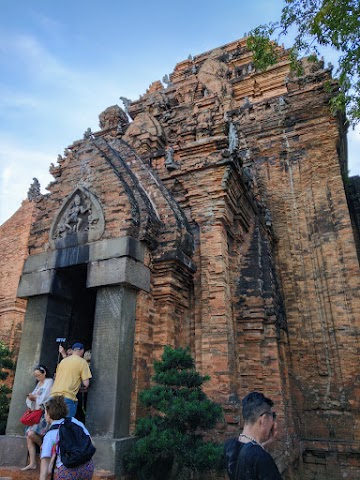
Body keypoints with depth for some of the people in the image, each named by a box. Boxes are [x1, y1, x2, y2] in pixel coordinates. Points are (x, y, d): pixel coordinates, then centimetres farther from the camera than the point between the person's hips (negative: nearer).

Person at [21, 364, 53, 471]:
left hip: (43, 412, -8)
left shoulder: (49, 382, -3)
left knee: (31, 433, -21)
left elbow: (46, 398, -12)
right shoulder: (39, 383, 21)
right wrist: (30, 398, -6)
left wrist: (34, 397, -1)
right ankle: (32, 463, 4)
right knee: (28, 437, -2)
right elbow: (31, 398, 16)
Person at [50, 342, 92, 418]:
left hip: (54, 395, 6)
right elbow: (86, 384, -4)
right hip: (68, 398, -6)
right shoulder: (82, 362, 0)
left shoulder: (63, 360, 16)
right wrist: (85, 387, 19)